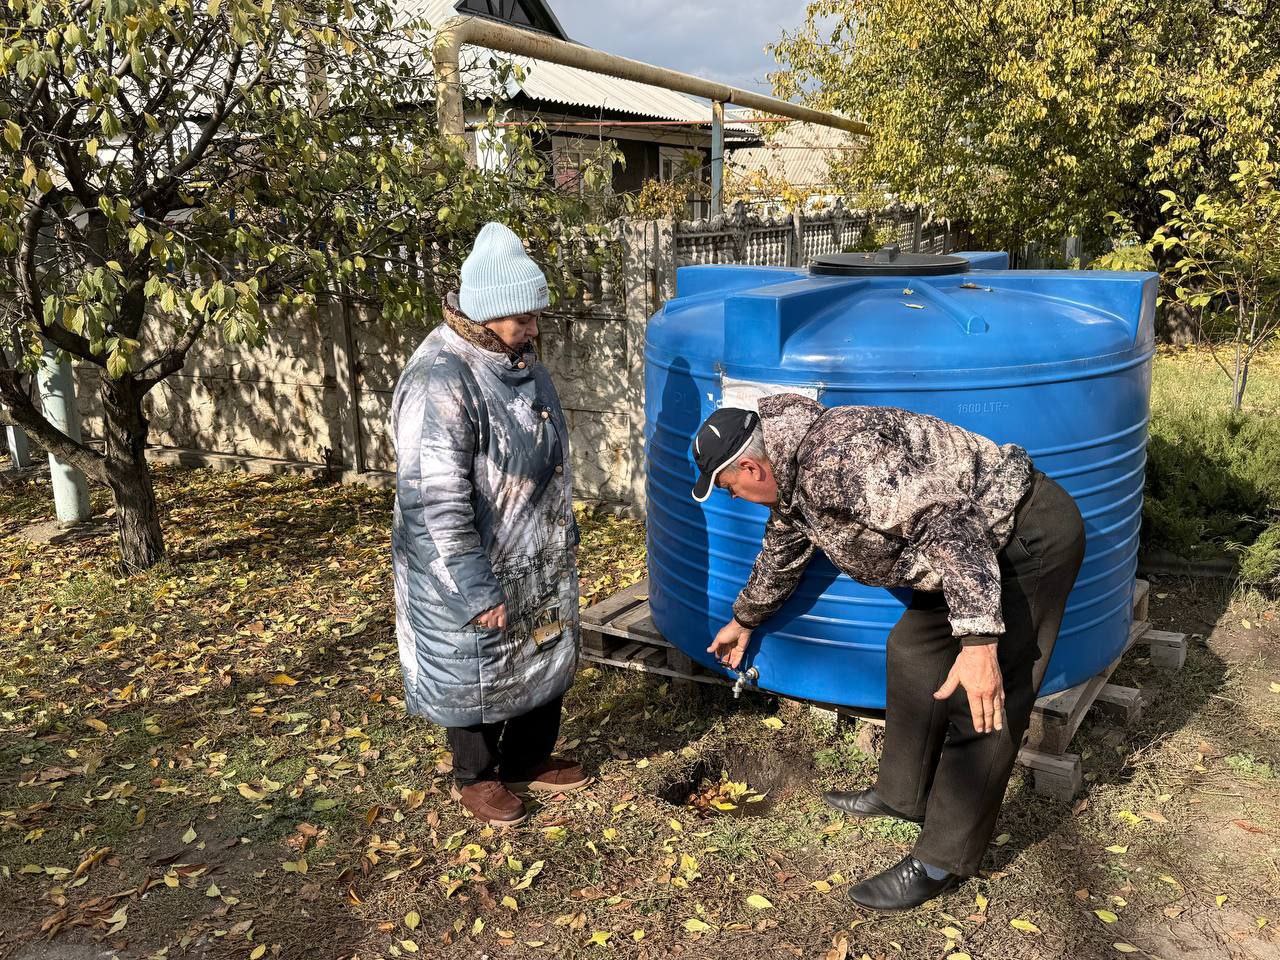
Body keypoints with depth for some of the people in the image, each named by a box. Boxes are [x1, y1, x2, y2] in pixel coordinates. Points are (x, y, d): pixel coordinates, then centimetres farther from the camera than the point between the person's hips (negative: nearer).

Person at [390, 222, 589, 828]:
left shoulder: (516, 360, 2)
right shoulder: (440, 380, -27)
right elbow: (435, 502, -28)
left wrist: (565, 535, 19)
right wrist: (477, 591, -24)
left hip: (537, 563, 9)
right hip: (472, 573, -8)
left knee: (544, 661, 21)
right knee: (477, 675, 12)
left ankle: (529, 761, 43)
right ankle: (476, 778, 36)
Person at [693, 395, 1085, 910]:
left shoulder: (836, 456, -27)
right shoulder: (792, 477, 6)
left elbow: (948, 523, -34)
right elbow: (781, 552, 26)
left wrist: (979, 639, -37)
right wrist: (745, 620, 40)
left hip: (1031, 534, -10)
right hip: (980, 548, 10)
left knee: (982, 706, -7)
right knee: (913, 651, 17)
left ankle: (944, 861, 5)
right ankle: (903, 795, 31)